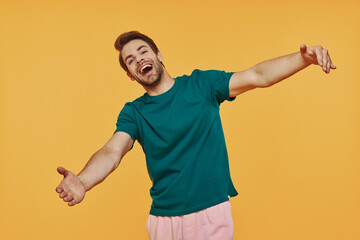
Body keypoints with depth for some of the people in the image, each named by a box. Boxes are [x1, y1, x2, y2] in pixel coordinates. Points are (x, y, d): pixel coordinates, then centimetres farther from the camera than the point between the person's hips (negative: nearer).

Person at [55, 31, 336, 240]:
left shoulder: (201, 84, -1)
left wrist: (304, 58, -26)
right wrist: (83, 182, -38)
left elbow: (257, 76, -9)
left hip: (213, 212, -1)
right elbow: (112, 151, -17)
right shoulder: (133, 112, 0)